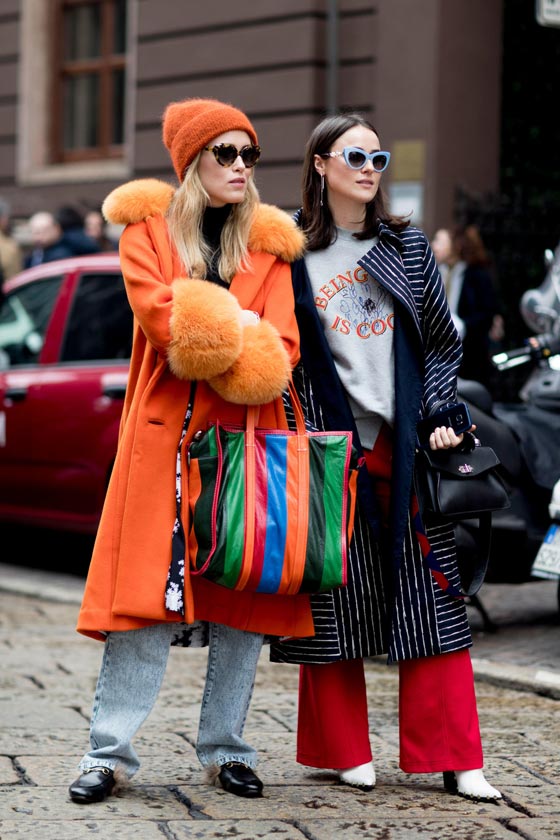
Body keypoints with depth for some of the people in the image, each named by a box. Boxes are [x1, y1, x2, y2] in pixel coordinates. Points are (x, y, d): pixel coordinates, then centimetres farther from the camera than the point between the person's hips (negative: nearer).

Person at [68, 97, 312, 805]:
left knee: (246, 588, 2)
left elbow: (281, 344, 1)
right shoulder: (147, 227, 7)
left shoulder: (268, 242, 14)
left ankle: (226, 749, 12)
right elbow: (155, 311, -9)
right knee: (146, 588, -6)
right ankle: (110, 753, -1)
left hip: (247, 432, 3)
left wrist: (206, 341, -16)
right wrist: (237, 343, -10)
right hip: (164, 431, -3)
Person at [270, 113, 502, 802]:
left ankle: (453, 757, 2)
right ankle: (346, 751, 14)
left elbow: (442, 340, 14)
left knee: (430, 593, -2)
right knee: (335, 595, 1)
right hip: (329, 446, -2)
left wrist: (439, 416, 1)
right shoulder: (292, 253, 4)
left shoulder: (407, 247, 12)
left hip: (405, 441, 2)